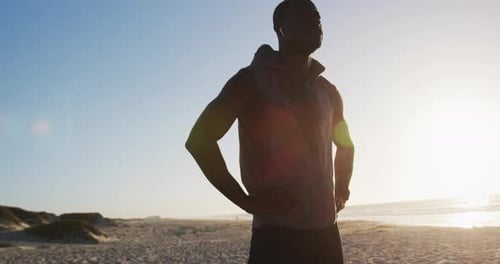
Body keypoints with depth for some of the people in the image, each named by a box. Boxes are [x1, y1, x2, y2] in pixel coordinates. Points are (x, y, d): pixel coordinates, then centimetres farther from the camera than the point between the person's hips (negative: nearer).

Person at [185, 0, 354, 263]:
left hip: (325, 232, 6)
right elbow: (199, 139, -11)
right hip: (276, 235, -6)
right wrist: (245, 200, -14)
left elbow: (345, 145, 32)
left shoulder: (327, 92, 15)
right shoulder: (252, 81, -2)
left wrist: (341, 190, 15)